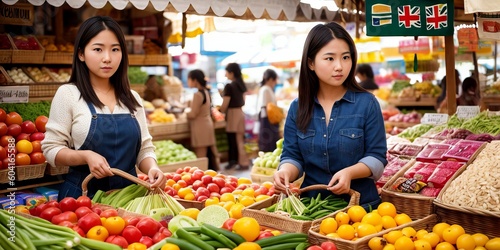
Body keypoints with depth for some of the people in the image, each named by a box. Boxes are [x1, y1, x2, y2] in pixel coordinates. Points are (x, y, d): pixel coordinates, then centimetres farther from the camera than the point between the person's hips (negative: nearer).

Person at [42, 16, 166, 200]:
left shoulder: (132, 99, 7)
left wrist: (152, 168, -12)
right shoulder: (68, 94, -5)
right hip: (82, 195, -3)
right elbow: (51, 148, -6)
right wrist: (86, 156, -22)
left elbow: (144, 148, 8)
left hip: (128, 194, 3)